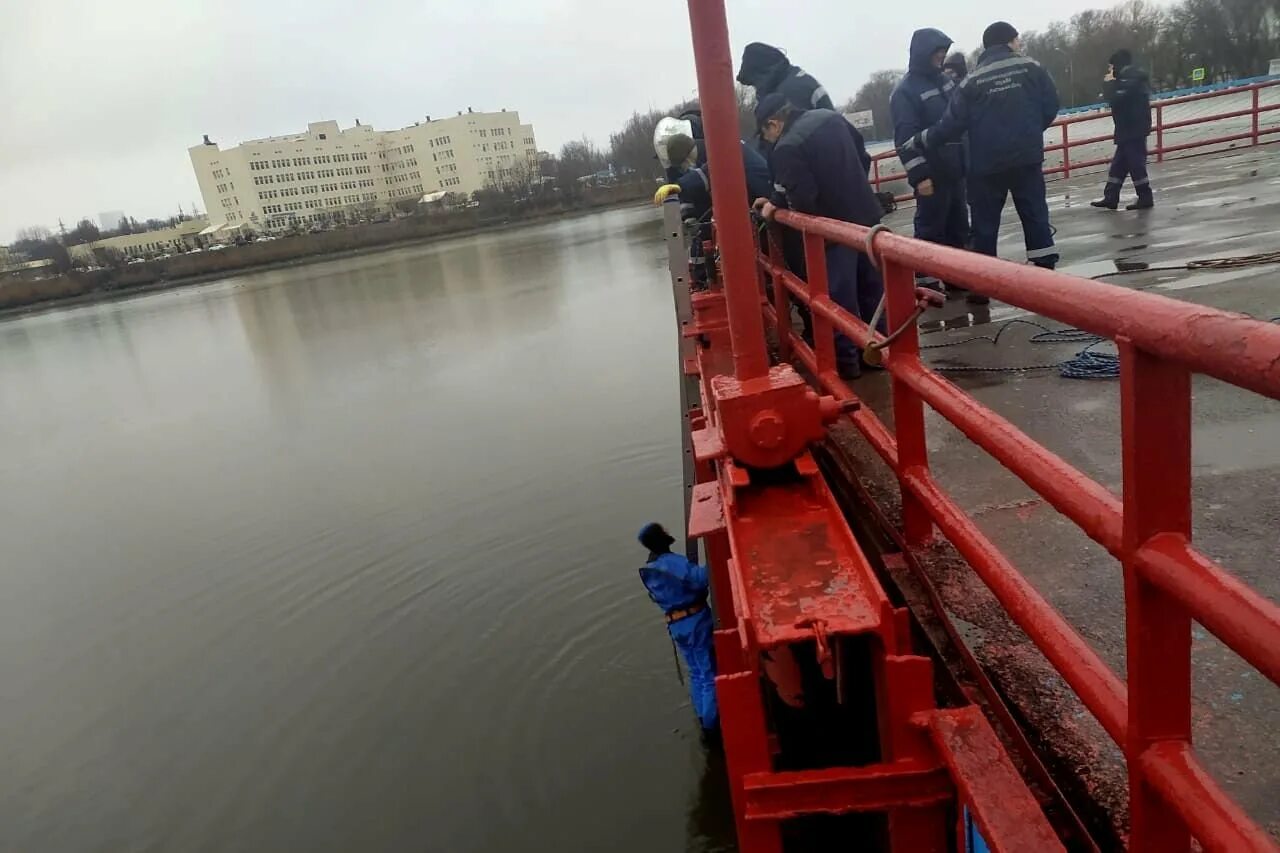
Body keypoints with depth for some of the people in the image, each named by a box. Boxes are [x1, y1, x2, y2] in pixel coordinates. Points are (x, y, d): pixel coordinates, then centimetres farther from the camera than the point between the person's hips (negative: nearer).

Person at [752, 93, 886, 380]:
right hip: (866, 214, 8)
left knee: (839, 295, 4)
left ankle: (847, 360, 12)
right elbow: (862, 157, 17)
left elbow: (802, 200, -22)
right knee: (871, 286, 16)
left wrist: (776, 204, -3)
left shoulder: (786, 149, -18)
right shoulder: (830, 116, 6)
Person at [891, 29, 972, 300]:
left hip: (954, 168, 8)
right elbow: (905, 138, -19)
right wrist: (920, 175, -23)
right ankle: (926, 281, 4)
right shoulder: (905, 91, -13)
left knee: (958, 224, 14)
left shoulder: (944, 80, 11)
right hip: (931, 173, -8)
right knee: (931, 228, -3)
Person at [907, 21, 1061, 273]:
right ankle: (1046, 269, 11)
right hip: (1027, 158, 1)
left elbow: (952, 123, -6)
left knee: (984, 224, 6)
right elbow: (1050, 107, 3)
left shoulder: (973, 80, -3)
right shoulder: (1031, 67, 1)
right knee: (1036, 214, 10)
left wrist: (920, 142, 5)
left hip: (987, 165, -1)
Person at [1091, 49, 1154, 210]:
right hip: (1131, 128, 11)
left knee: (1135, 163, -7)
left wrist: (1108, 83, -7)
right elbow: (1118, 97, 18)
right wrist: (1112, 82, 8)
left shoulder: (1131, 78, -15)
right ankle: (1111, 197, 16)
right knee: (1119, 163, 12)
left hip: (1133, 129, -11)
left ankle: (1145, 198, -3)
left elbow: (1115, 98, -21)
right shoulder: (1133, 76, 17)